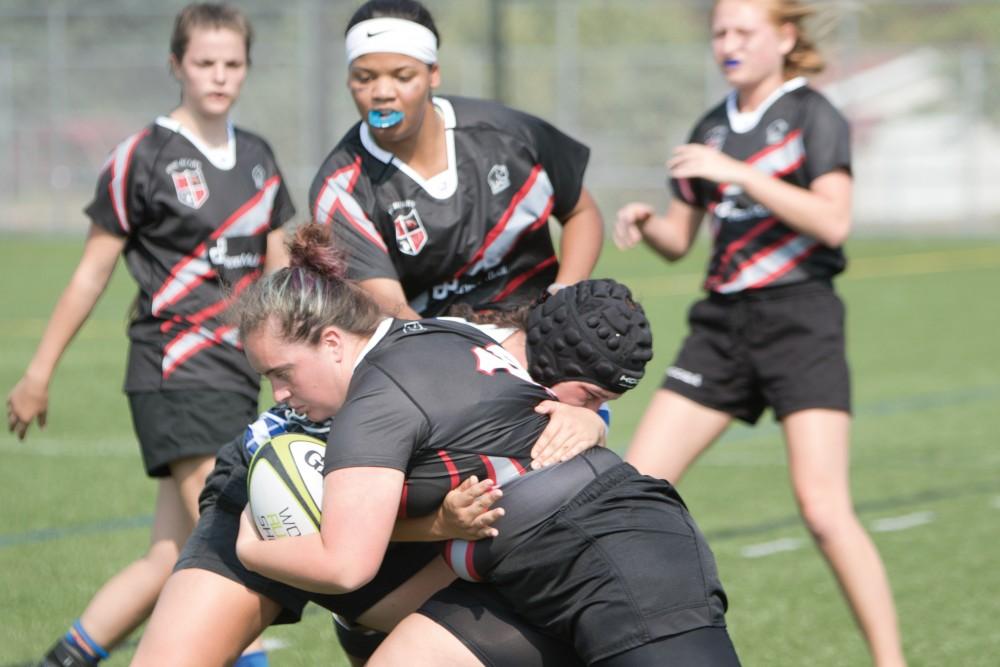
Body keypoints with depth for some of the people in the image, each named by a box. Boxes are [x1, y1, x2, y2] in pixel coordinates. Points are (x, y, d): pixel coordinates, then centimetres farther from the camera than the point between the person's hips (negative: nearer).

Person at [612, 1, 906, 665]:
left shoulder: (812, 116, -4)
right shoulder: (712, 129, 13)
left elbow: (833, 220, -18)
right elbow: (680, 239, 18)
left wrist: (738, 173, -22)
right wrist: (645, 223, -4)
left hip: (800, 320, -6)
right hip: (724, 323, 6)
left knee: (824, 507, -16)